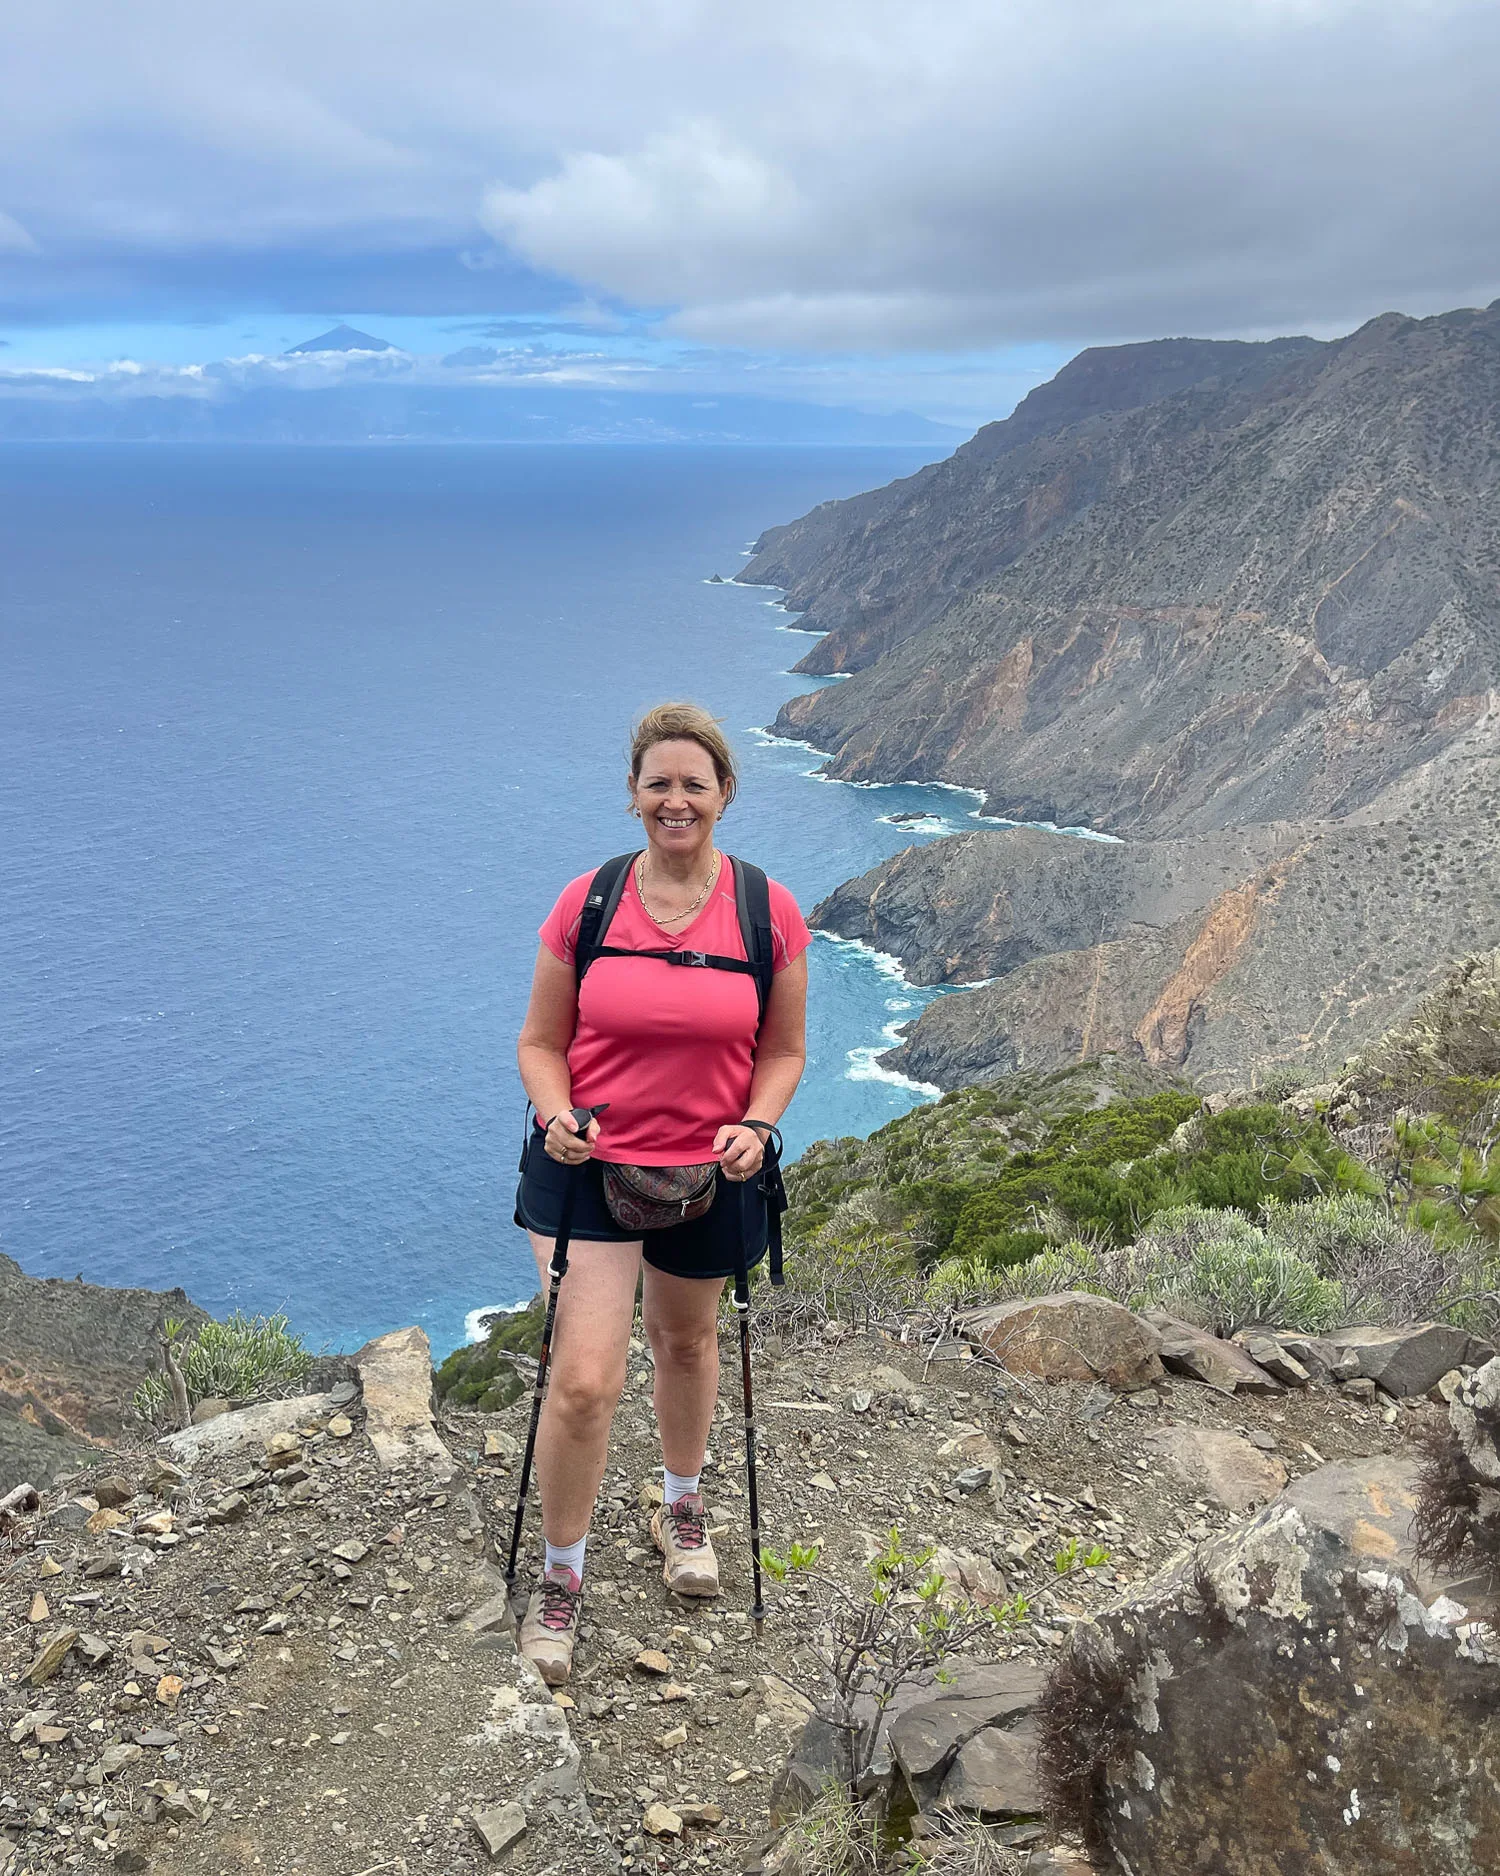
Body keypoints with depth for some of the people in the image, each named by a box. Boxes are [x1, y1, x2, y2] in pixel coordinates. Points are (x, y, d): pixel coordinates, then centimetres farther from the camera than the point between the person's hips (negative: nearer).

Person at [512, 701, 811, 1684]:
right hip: (589, 1166, -1)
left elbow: (785, 1051, 2)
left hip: (709, 1171, 1)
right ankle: (562, 1577, 15)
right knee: (583, 1381, -8)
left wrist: (754, 1126, -16)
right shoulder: (586, 902, -8)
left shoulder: (769, 912, -7)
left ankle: (684, 1506, 51)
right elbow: (541, 1042, 0)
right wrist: (559, 1118, -19)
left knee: (687, 1341, 23)